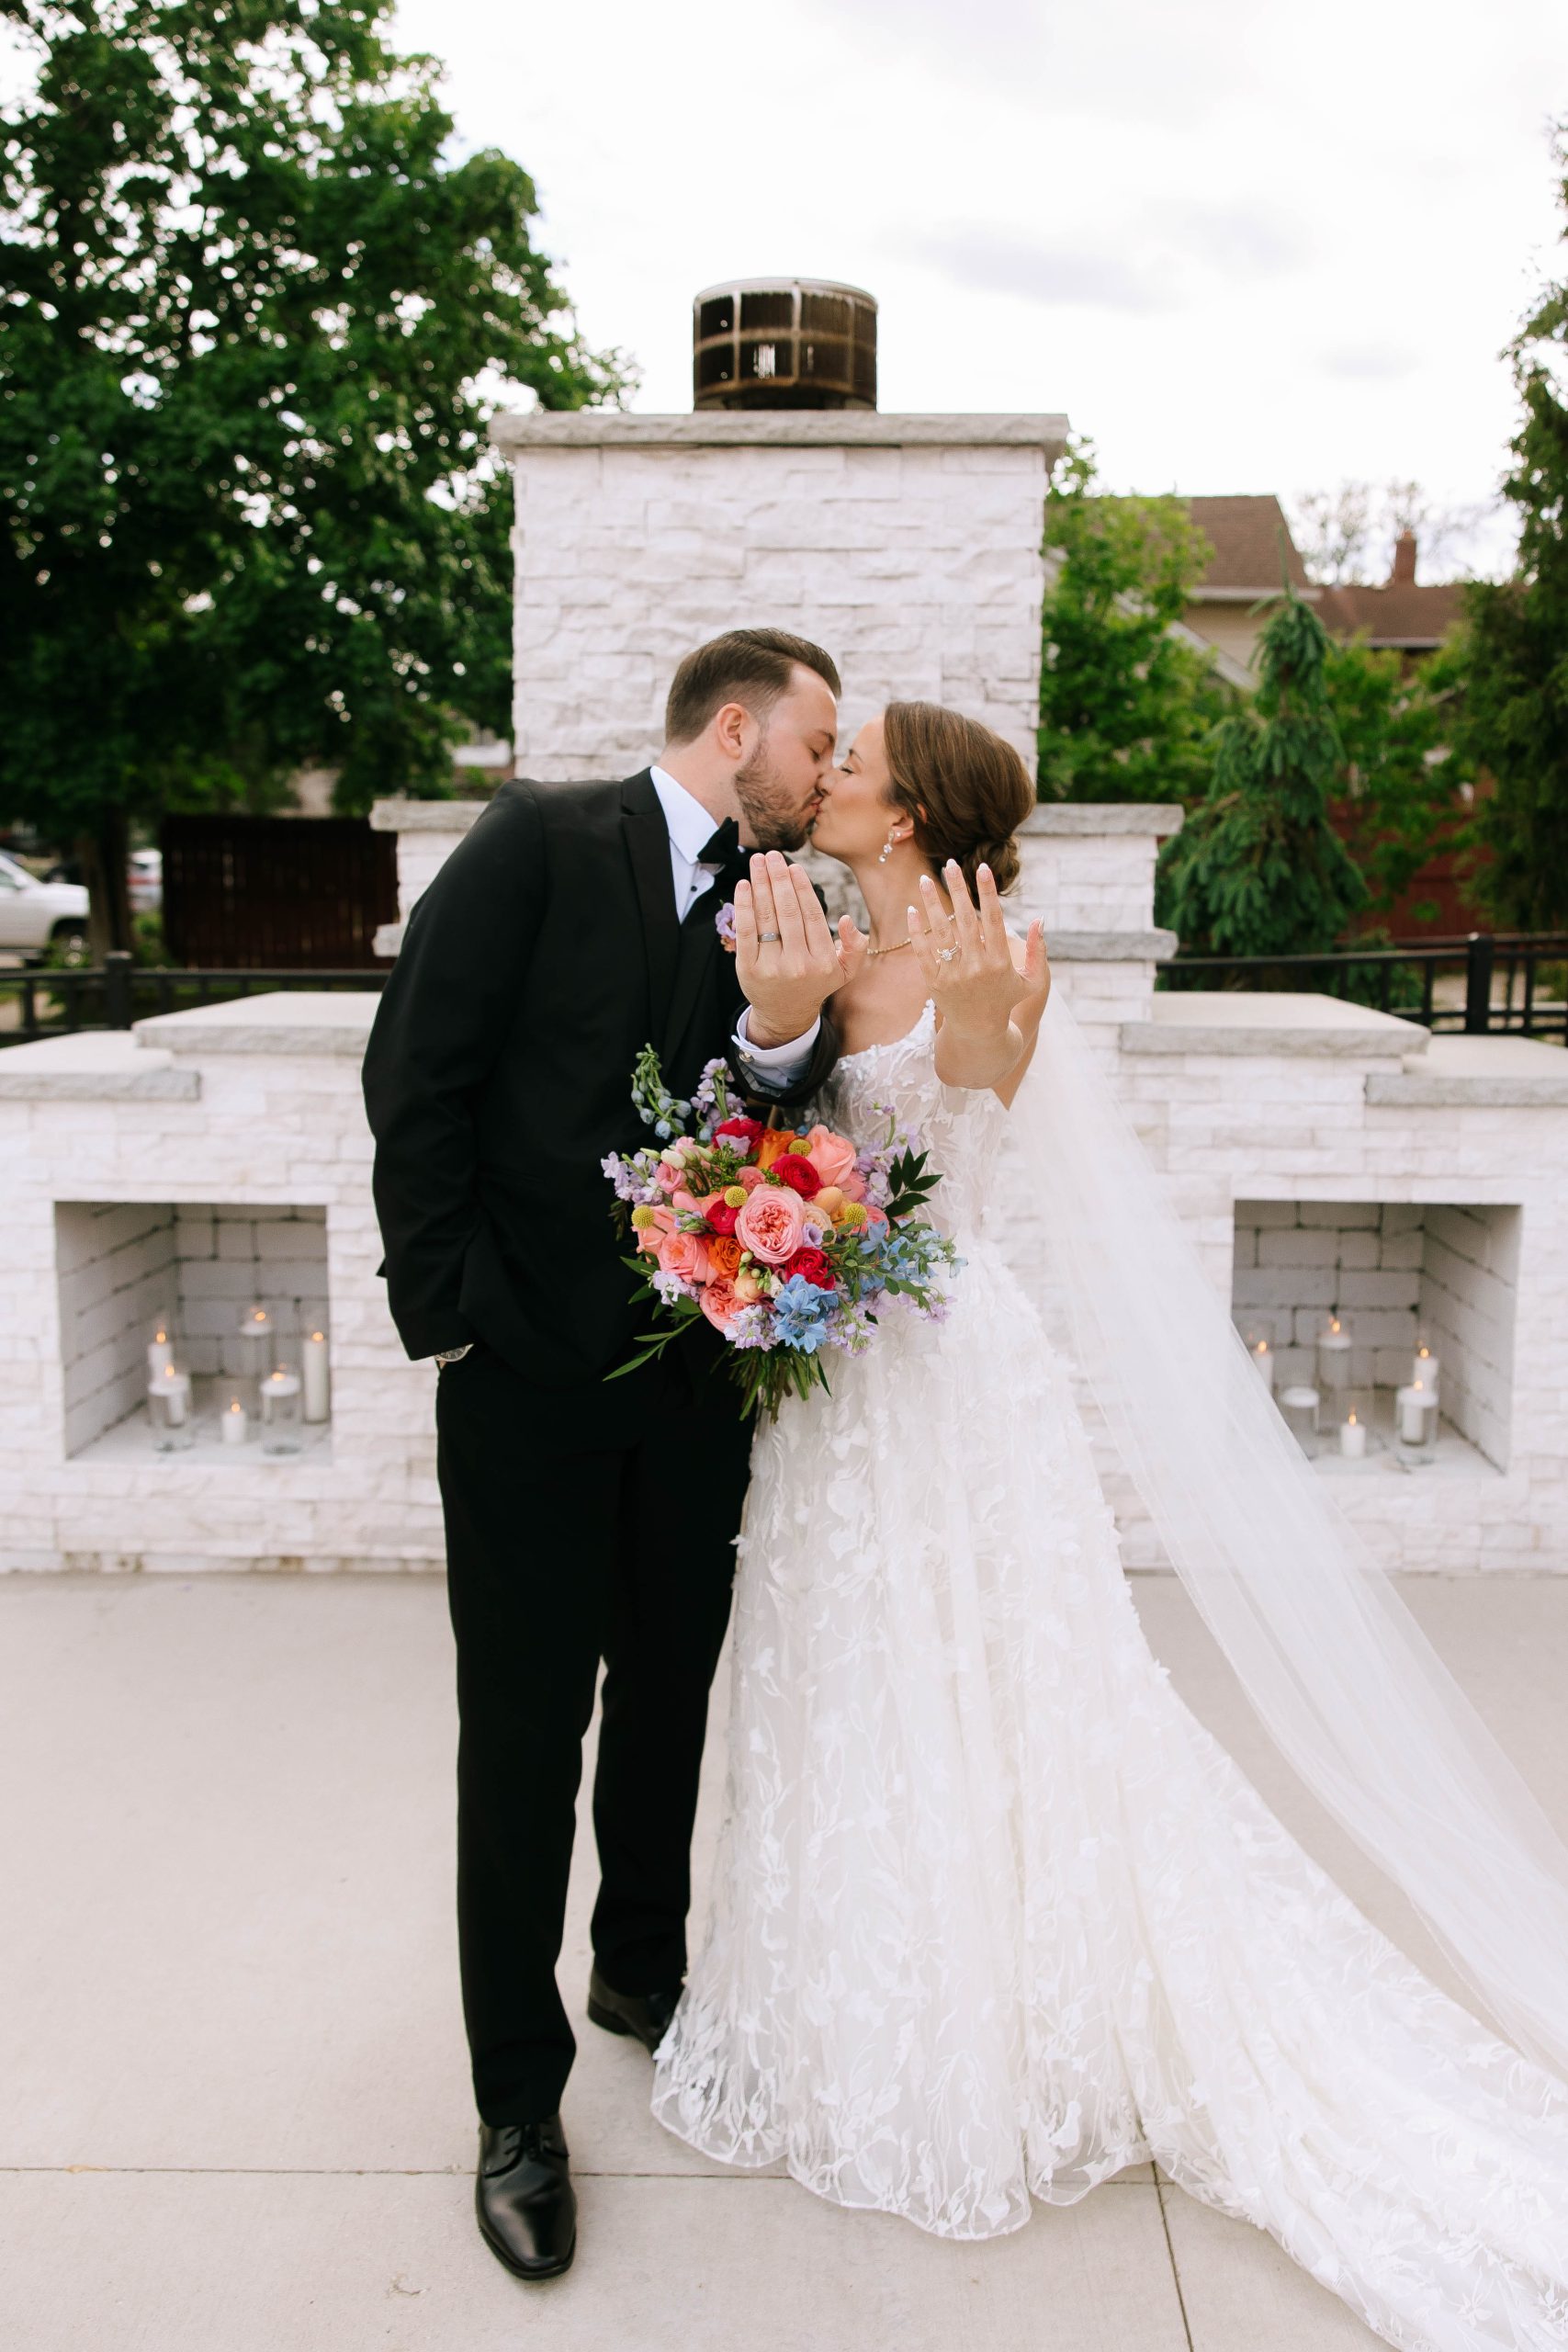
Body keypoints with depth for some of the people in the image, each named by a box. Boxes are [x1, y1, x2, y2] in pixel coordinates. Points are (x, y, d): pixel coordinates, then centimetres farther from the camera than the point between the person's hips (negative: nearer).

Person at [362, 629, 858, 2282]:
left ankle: (641, 1969, 43)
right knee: (525, 1731, 4)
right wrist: (445, 1312, -12)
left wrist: (786, 1029, -23)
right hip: (528, 1369, -5)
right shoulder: (540, 841, -7)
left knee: (670, 1696, 19)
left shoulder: (782, 914, 6)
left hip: (696, 1380, 5)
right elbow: (415, 1073, -10)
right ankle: (519, 2103, 21)